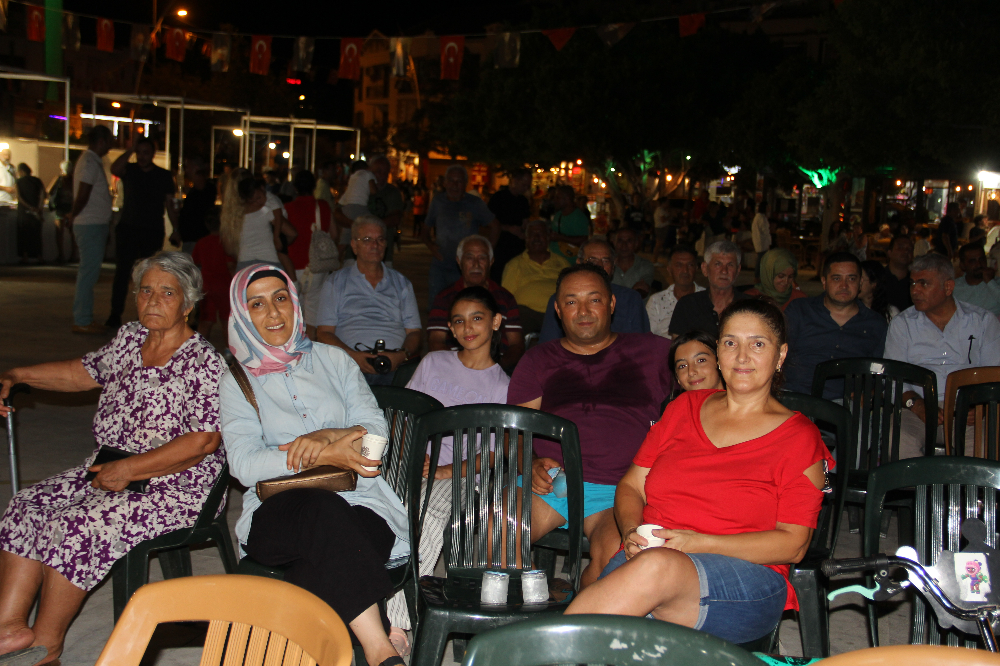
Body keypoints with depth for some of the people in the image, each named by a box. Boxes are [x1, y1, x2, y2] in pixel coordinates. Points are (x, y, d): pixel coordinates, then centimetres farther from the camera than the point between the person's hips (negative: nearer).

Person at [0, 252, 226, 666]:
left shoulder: (202, 362, -14)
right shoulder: (129, 338, 9)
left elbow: (204, 441, -21)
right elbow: (84, 371, 26)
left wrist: (127, 470, -20)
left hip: (173, 488, -8)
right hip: (109, 470, 8)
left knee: (79, 525, -24)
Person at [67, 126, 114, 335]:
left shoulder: (92, 160, 18)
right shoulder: (90, 162, -14)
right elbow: (83, 194, -20)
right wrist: (74, 215, -7)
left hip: (95, 225, 10)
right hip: (90, 225, -10)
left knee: (89, 272, 13)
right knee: (88, 272, -7)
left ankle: (83, 318, 19)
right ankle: (82, 321, -4)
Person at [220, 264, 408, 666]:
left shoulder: (333, 360, 18)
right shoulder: (237, 380, 11)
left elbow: (377, 431, 9)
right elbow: (243, 464, -4)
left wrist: (326, 436, -13)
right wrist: (328, 457, -17)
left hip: (357, 504, 2)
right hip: (278, 514, -2)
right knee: (323, 508, -39)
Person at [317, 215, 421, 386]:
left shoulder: (401, 283, 25)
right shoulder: (336, 282, 19)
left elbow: (414, 332, 17)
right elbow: (324, 332, 9)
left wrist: (401, 355, -7)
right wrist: (352, 355, -11)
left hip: (394, 367, 2)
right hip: (351, 366, -2)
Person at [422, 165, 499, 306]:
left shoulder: (475, 203, 3)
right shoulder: (438, 202, 11)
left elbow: (495, 227, 9)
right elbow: (426, 229, 18)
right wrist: (430, 245, -2)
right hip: (439, 266, 3)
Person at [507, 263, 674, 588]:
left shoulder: (653, 351, 17)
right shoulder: (538, 360, 21)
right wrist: (531, 464, -8)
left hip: (619, 488, -1)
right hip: (547, 479, 2)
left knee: (614, 556, -33)